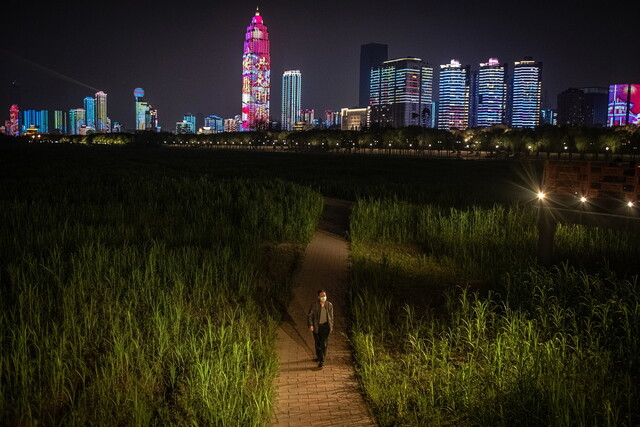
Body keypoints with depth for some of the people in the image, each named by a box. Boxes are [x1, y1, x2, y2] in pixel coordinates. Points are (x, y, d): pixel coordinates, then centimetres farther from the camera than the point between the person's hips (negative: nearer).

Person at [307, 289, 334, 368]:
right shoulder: (314, 305, -9)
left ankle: (322, 361, -2)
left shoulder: (329, 305, -2)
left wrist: (331, 326, 12)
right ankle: (319, 356, 38)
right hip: (316, 327, 0)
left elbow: (331, 316, 8)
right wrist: (310, 325, -16)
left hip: (325, 326, 0)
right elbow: (309, 316, -6)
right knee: (317, 343, 15)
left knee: (324, 344, -7)